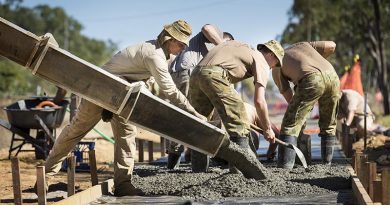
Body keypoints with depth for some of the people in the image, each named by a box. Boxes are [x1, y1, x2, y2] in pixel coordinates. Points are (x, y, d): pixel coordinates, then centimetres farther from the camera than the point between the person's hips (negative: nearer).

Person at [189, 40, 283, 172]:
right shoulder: (262, 62, 10)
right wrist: (267, 129, 13)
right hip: (213, 75, -8)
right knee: (238, 119, -1)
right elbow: (259, 101, 2)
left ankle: (198, 166, 20)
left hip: (196, 73, 8)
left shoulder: (243, 47, 32)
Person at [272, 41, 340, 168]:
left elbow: (288, 96, 21)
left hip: (311, 80, -4)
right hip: (332, 75, 4)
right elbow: (331, 46, 27)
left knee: (290, 124, 1)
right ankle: (327, 162, 25)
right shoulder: (302, 45, 37)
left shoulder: (276, 69, 25)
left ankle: (284, 167, -10)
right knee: (328, 124, 22)